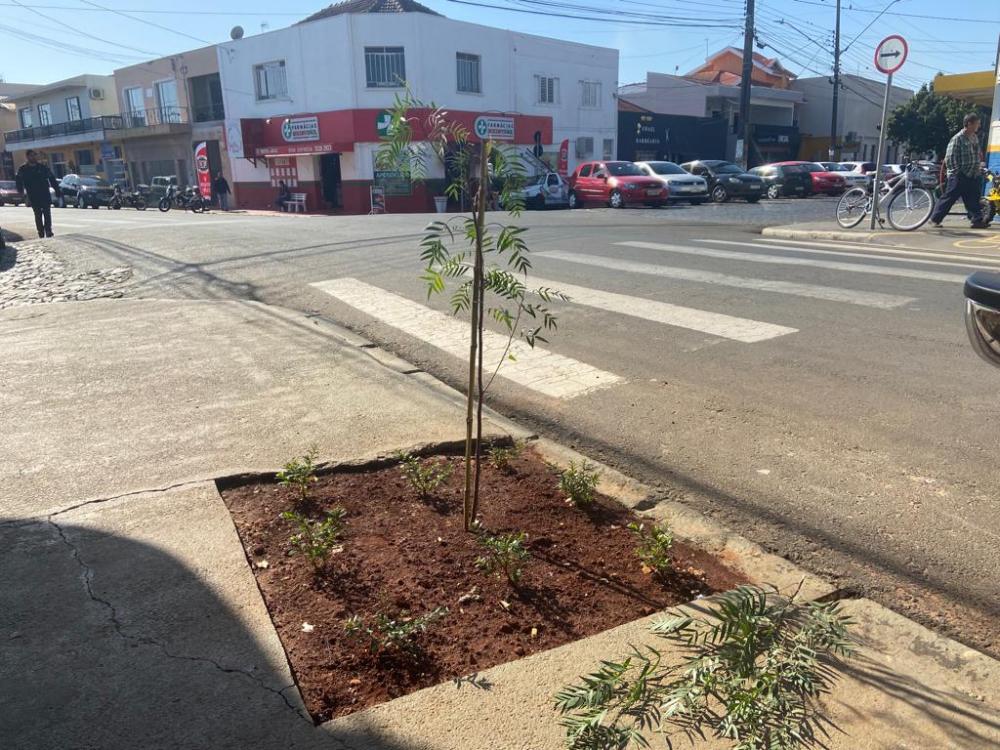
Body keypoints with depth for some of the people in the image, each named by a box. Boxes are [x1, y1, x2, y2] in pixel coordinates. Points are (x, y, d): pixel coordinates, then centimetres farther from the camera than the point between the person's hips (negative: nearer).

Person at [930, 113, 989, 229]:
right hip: (959, 176, -7)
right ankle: (935, 219, 6)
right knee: (948, 198, -2)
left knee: (973, 200, 7)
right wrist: (957, 172, -16)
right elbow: (949, 158, -16)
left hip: (973, 176, 7)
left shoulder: (975, 137, 10)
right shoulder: (957, 139, -14)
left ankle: (977, 220, 10)